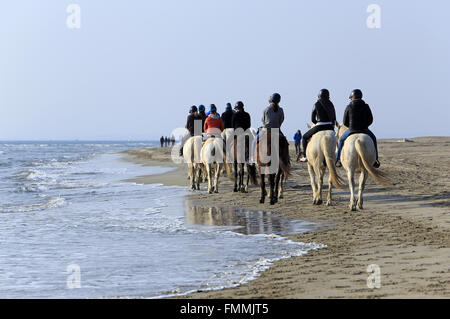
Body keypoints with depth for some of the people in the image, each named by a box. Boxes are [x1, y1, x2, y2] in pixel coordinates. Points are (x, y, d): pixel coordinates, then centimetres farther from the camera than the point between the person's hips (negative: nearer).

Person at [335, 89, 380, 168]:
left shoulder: (349, 107, -6)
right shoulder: (366, 107, -3)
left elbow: (345, 122, -2)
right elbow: (370, 120, 1)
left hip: (352, 130, -1)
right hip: (364, 130, 1)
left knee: (342, 139, 26)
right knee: (373, 139, 28)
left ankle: (337, 159, 24)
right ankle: (375, 160, 26)